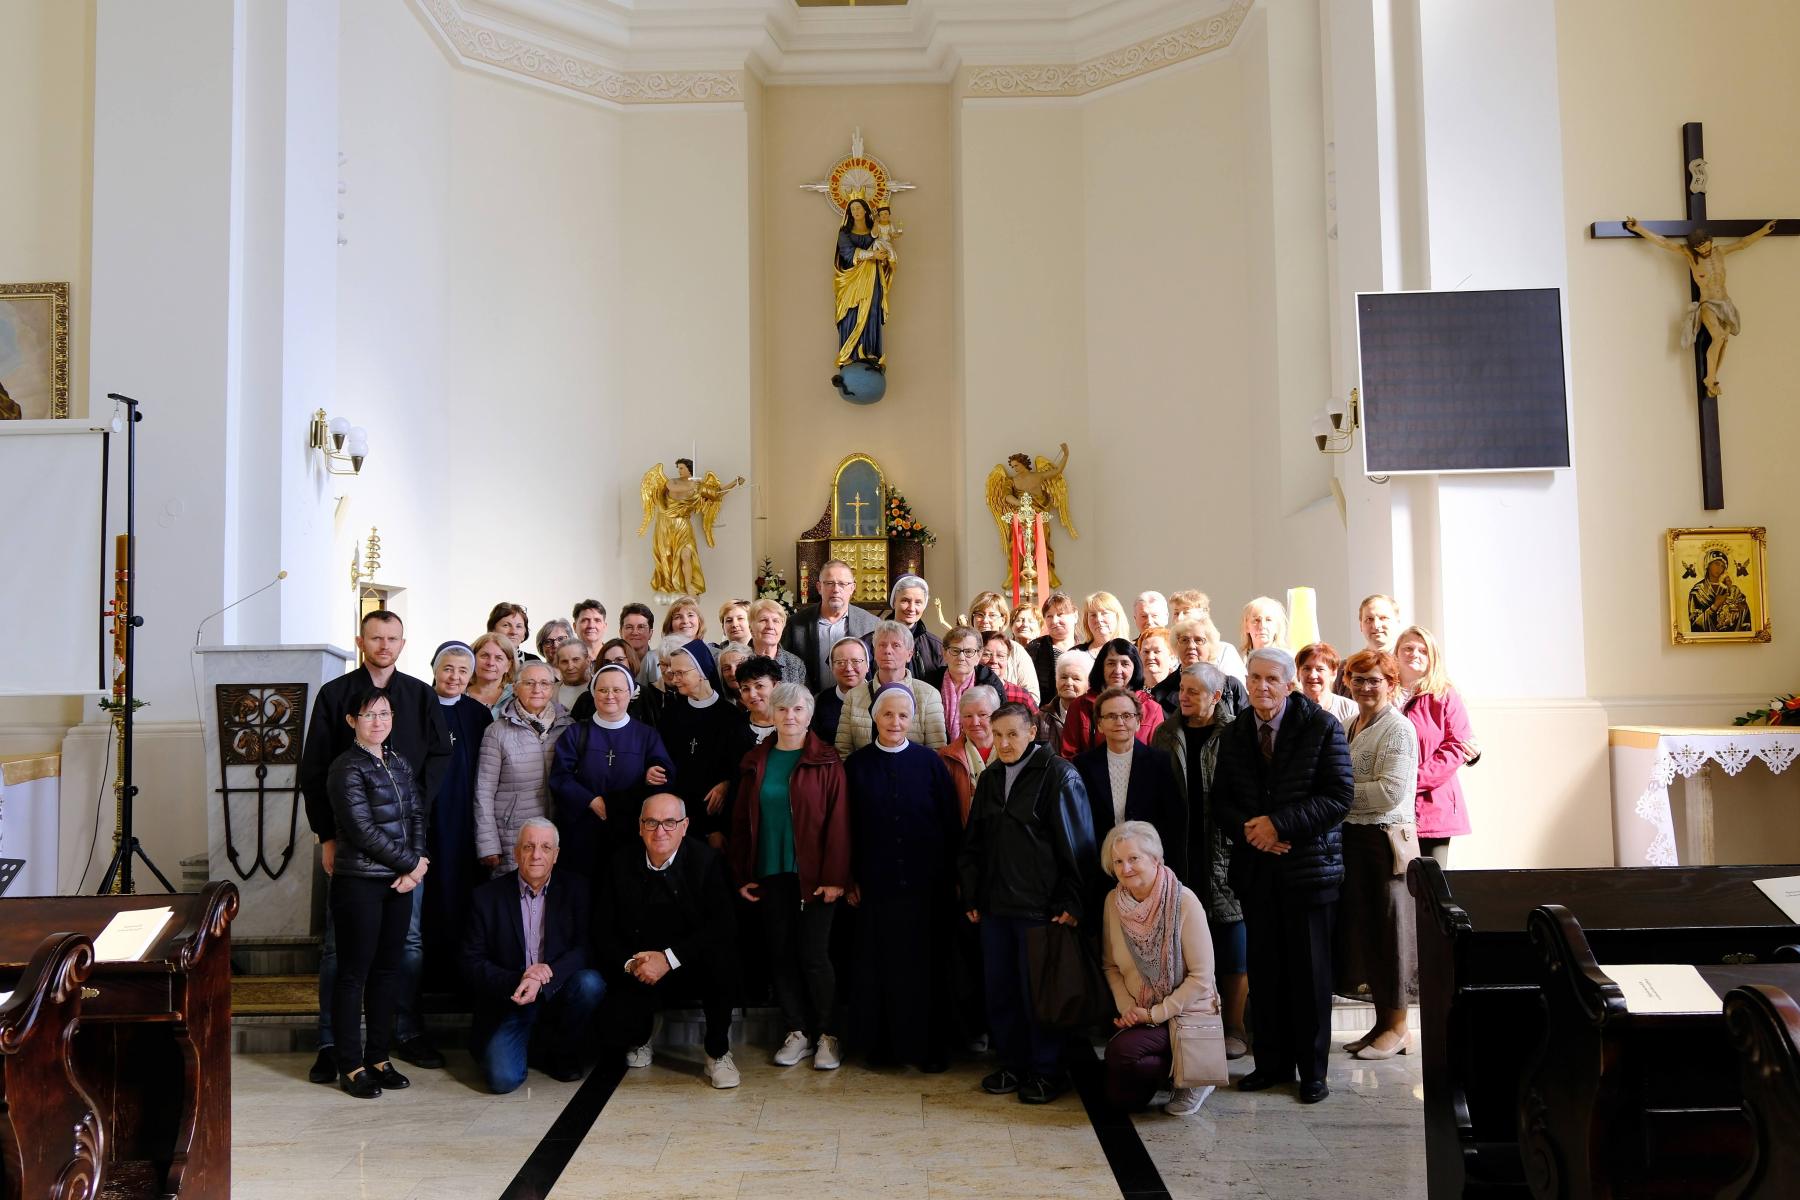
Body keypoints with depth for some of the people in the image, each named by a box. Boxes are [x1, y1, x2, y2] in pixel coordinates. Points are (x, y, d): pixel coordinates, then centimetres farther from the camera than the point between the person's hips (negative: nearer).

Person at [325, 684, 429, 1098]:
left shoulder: (399, 763, 11)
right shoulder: (347, 768, -9)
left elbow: (417, 815, 8)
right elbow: (363, 831, -15)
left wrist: (413, 868, -6)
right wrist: (411, 862, -10)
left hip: (399, 881, 6)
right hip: (359, 882, -6)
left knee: (387, 970, 11)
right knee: (354, 974, 2)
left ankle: (378, 1057, 20)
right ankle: (351, 1067, 10)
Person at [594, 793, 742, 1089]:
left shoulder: (705, 859, -10)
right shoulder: (621, 863, -3)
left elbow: (724, 926, -20)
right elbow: (603, 932, 0)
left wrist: (669, 958, -26)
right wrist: (629, 964, -18)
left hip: (694, 970, -1)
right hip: (639, 975, 1)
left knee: (722, 957, -34)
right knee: (614, 1030, -24)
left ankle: (718, 1052, -11)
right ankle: (642, 1034, 17)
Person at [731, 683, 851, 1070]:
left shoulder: (825, 761, -3)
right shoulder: (756, 762, 8)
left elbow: (838, 820, -8)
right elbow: (741, 820, 8)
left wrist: (835, 877, -14)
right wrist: (742, 875, 2)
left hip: (813, 875, -4)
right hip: (769, 874, 4)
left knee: (814, 955, -2)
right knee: (780, 954, 8)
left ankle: (828, 1036, 12)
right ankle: (798, 1033, 20)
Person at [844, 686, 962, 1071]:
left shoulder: (929, 761, 0)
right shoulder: (857, 765, 2)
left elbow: (951, 823, 1)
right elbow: (848, 826, 4)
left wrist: (951, 876, -1)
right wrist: (850, 878, 1)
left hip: (925, 881, -1)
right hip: (876, 883, 1)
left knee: (925, 963, 5)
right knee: (879, 963, 6)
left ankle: (928, 1045, 16)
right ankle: (882, 1040, 20)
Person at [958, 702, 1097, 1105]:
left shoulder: (1058, 775, -7)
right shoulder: (989, 780, 12)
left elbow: (1076, 844, -9)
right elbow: (972, 843, 17)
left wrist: (1071, 903, -12)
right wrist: (970, 897, 12)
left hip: (1039, 906, -6)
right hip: (994, 905, 6)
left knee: (1037, 989, 2)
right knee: (999, 988, 10)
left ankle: (1045, 1070, 16)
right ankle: (1012, 1063, 25)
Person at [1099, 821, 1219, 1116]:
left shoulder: (1184, 902, -19)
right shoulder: (1113, 901, -3)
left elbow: (1201, 977, -17)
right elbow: (1110, 965, 7)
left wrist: (1155, 1014, -16)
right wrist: (1127, 1007, -9)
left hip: (1185, 1012, -5)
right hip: (1138, 1014, 5)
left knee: (1120, 1050, -29)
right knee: (1121, 1098, -6)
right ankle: (1170, 1067, 22)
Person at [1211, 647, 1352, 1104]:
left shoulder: (1322, 727, -6)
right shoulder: (1233, 734, 7)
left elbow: (1339, 796, -11)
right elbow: (1221, 799, 10)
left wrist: (1280, 824, -18)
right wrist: (1247, 829, -10)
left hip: (1309, 863, -4)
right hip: (1255, 866, 4)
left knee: (1309, 971, 4)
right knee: (1265, 969, 9)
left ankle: (1313, 1070, 17)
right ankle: (1272, 1063, 21)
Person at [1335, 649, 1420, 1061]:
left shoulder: (1398, 728, -11)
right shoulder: (1350, 726, 14)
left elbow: (1392, 791, -19)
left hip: (1384, 840, -8)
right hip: (1352, 838, 8)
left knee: (1388, 931, 1)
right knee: (1362, 929, 12)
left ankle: (1397, 1027, 14)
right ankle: (1382, 1021, 24)